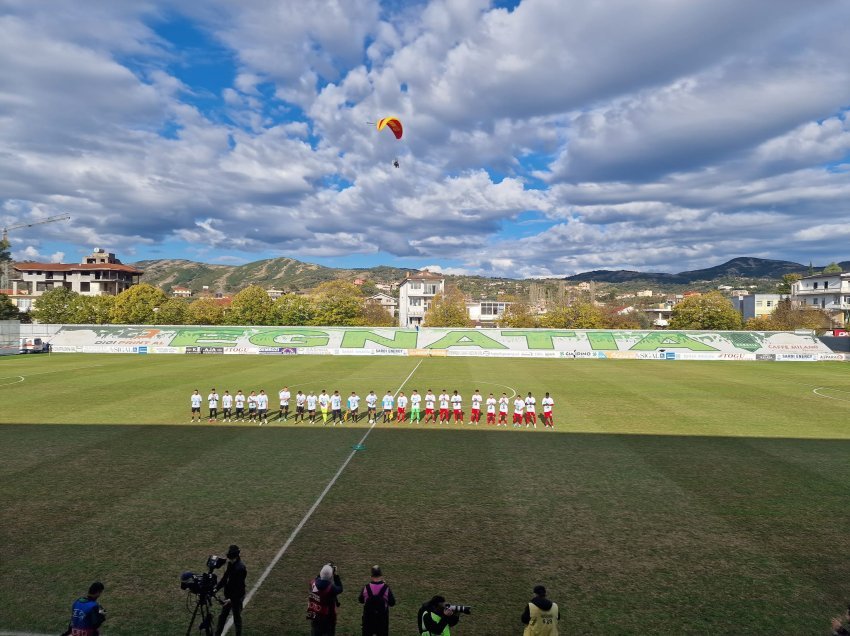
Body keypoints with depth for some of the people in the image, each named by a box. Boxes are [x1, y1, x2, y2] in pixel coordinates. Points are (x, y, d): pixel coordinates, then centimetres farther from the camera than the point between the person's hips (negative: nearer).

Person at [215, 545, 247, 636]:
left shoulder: (240, 568, -28)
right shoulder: (230, 564, -1)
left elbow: (239, 587, -25)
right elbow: (225, 578, 8)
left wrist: (232, 599, -25)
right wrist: (216, 588, -1)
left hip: (237, 597, -8)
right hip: (228, 595, 8)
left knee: (237, 617, 8)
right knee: (223, 615, 19)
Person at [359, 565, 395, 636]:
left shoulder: (366, 588, -14)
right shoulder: (386, 588, -18)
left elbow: (361, 600, 2)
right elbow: (392, 603, -6)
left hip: (368, 618, 1)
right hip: (382, 618, -1)